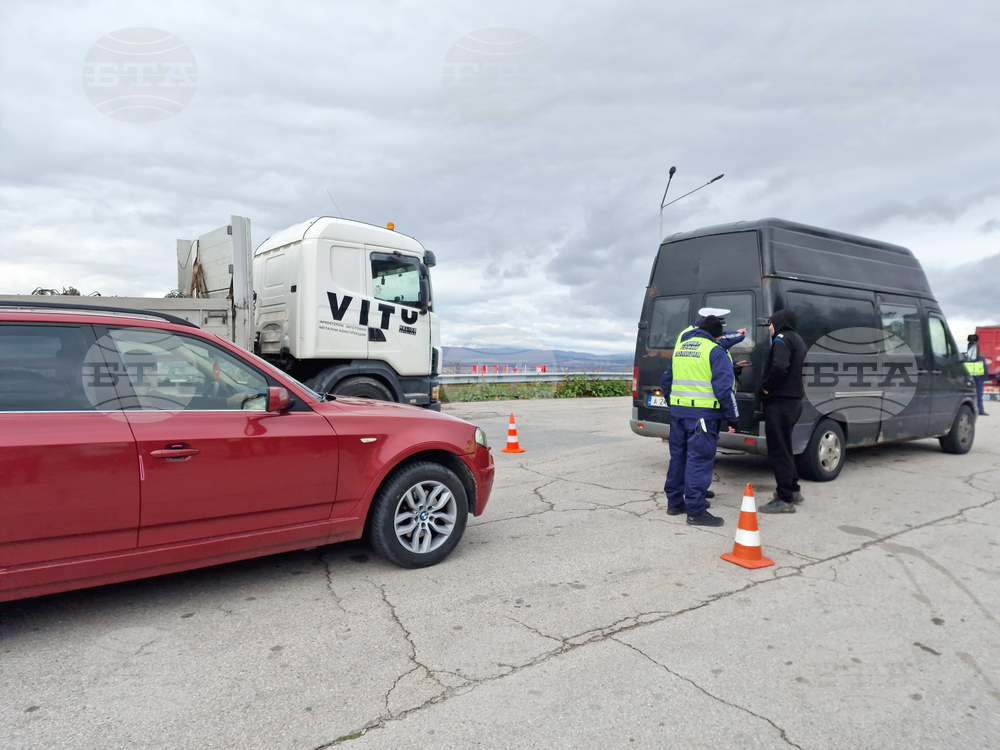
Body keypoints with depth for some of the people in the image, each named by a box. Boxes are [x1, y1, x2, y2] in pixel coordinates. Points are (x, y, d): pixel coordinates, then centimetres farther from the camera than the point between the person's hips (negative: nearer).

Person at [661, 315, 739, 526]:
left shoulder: (680, 348, 15)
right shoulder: (715, 352, -8)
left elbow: (666, 382, 22)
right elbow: (724, 388, -15)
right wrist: (733, 417, -8)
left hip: (678, 411, 7)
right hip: (702, 414, -7)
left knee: (678, 456, 16)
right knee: (699, 460, -4)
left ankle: (675, 502, 26)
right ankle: (696, 511, -2)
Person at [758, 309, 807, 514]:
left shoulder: (782, 339, -11)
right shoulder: (797, 340, 19)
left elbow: (779, 367, -28)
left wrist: (766, 386, -14)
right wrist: (770, 385, 11)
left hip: (780, 401, -10)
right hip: (794, 399, 10)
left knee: (778, 450, -5)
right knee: (784, 447, 21)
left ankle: (785, 500, -1)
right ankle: (793, 490, 31)